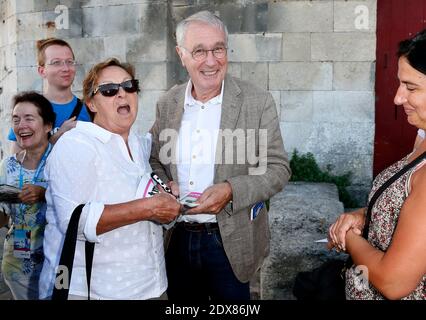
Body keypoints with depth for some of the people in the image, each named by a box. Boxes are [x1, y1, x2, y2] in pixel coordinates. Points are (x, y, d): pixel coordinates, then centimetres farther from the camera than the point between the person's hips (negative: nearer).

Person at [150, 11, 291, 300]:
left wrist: (231, 190, -22)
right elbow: (155, 161, 11)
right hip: (177, 240, 3)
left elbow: (278, 168, -7)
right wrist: (164, 184, -11)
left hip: (230, 242, -3)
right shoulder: (167, 104, 2)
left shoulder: (258, 102, -9)